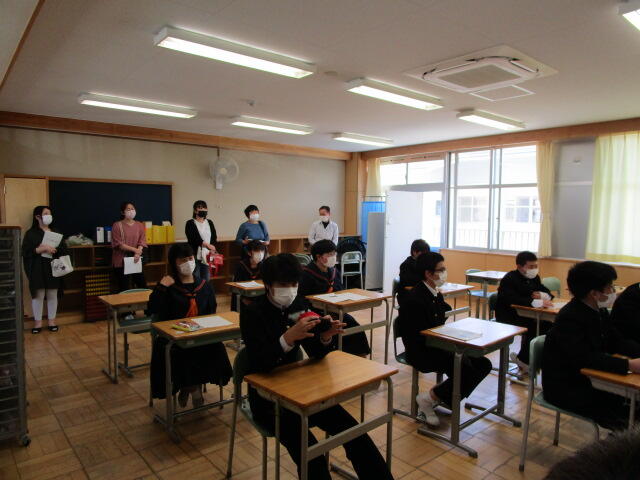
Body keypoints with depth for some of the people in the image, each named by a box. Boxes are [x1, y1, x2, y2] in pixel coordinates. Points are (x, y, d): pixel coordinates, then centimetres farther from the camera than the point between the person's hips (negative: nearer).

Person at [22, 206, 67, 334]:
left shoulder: (56, 232, 13)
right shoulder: (31, 233, 0)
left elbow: (63, 249, 9)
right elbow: (26, 251, -10)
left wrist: (52, 249, -10)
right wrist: (42, 249, -19)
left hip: (53, 268, 3)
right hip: (37, 269, -3)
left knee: (52, 295, 6)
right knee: (38, 295, 0)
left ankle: (52, 321, 15)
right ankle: (38, 322, 11)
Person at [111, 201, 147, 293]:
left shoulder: (139, 225, 9)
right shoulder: (117, 225, -3)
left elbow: (142, 241, 2)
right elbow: (118, 244, -9)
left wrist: (137, 254, -15)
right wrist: (134, 249, -14)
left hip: (136, 260, 4)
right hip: (121, 261, -3)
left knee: (142, 285, 4)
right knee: (124, 288, -1)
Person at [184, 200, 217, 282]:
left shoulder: (210, 223, 15)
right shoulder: (190, 223, 0)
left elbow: (214, 238, 11)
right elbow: (193, 239, -15)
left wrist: (212, 250, -7)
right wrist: (207, 245, -29)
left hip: (207, 256, 4)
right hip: (195, 256, -4)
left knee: (206, 280, 7)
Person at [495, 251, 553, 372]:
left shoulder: (534, 278, 8)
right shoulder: (509, 280, -17)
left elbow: (547, 292, 14)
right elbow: (513, 300, -32)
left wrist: (542, 295, -11)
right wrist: (537, 302, -38)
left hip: (525, 315, 8)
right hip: (508, 317, -8)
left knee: (547, 325, -15)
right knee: (533, 327, -28)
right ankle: (524, 359, -7)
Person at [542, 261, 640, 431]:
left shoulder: (599, 311, 4)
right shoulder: (569, 318, -24)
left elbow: (616, 342, 11)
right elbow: (585, 358, -30)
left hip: (588, 380, 9)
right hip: (566, 389, -8)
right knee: (624, 412, -18)